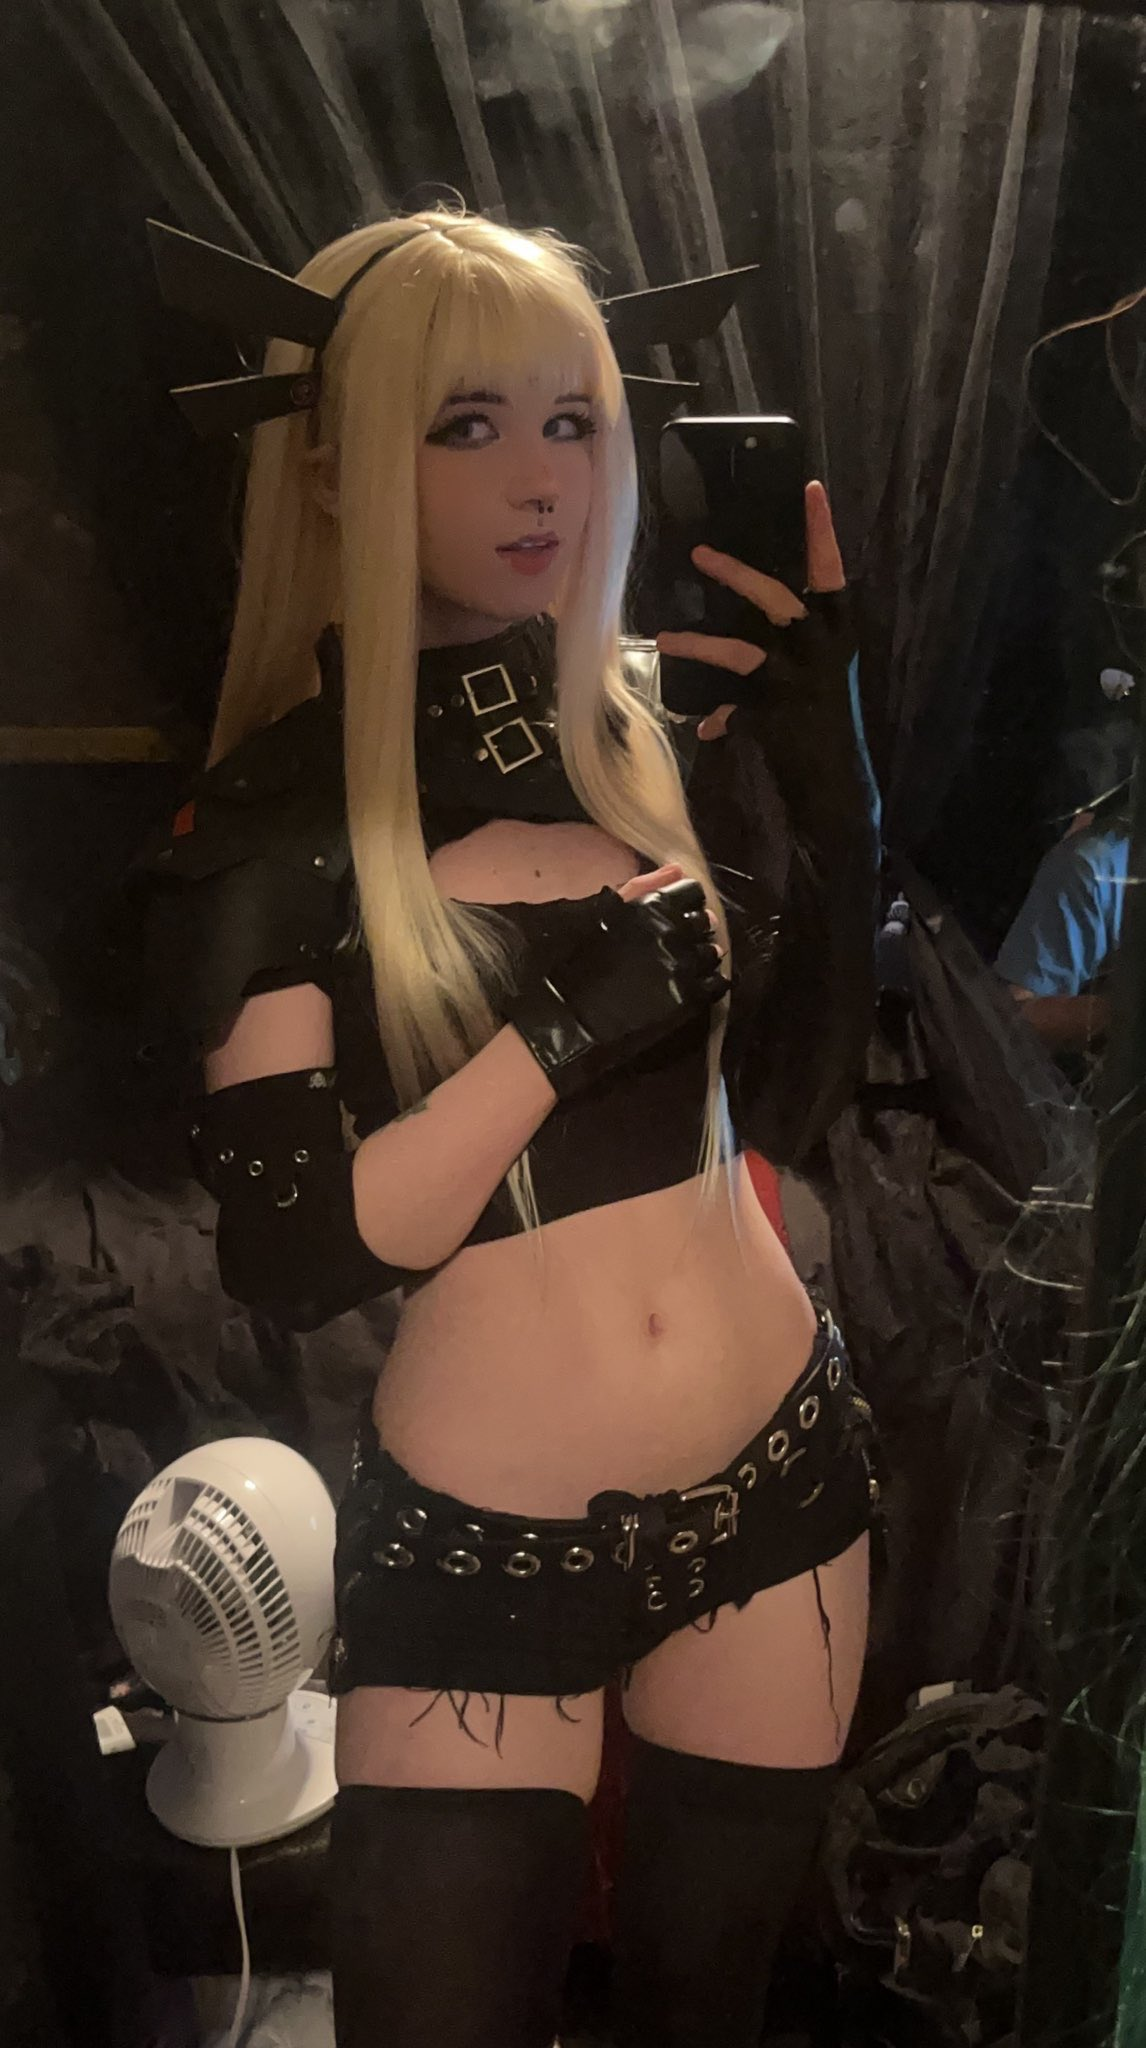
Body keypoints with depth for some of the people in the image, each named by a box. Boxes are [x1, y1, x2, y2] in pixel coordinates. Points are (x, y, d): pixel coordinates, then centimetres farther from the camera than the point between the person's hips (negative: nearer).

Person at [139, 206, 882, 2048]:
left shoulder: (669, 723, 1)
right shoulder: (276, 819, -10)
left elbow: (795, 1101, 1)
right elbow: (290, 1255, -17)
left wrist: (831, 777, -7)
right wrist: (570, 1022, -24)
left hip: (776, 1475, 4)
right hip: (482, 1542, -3)